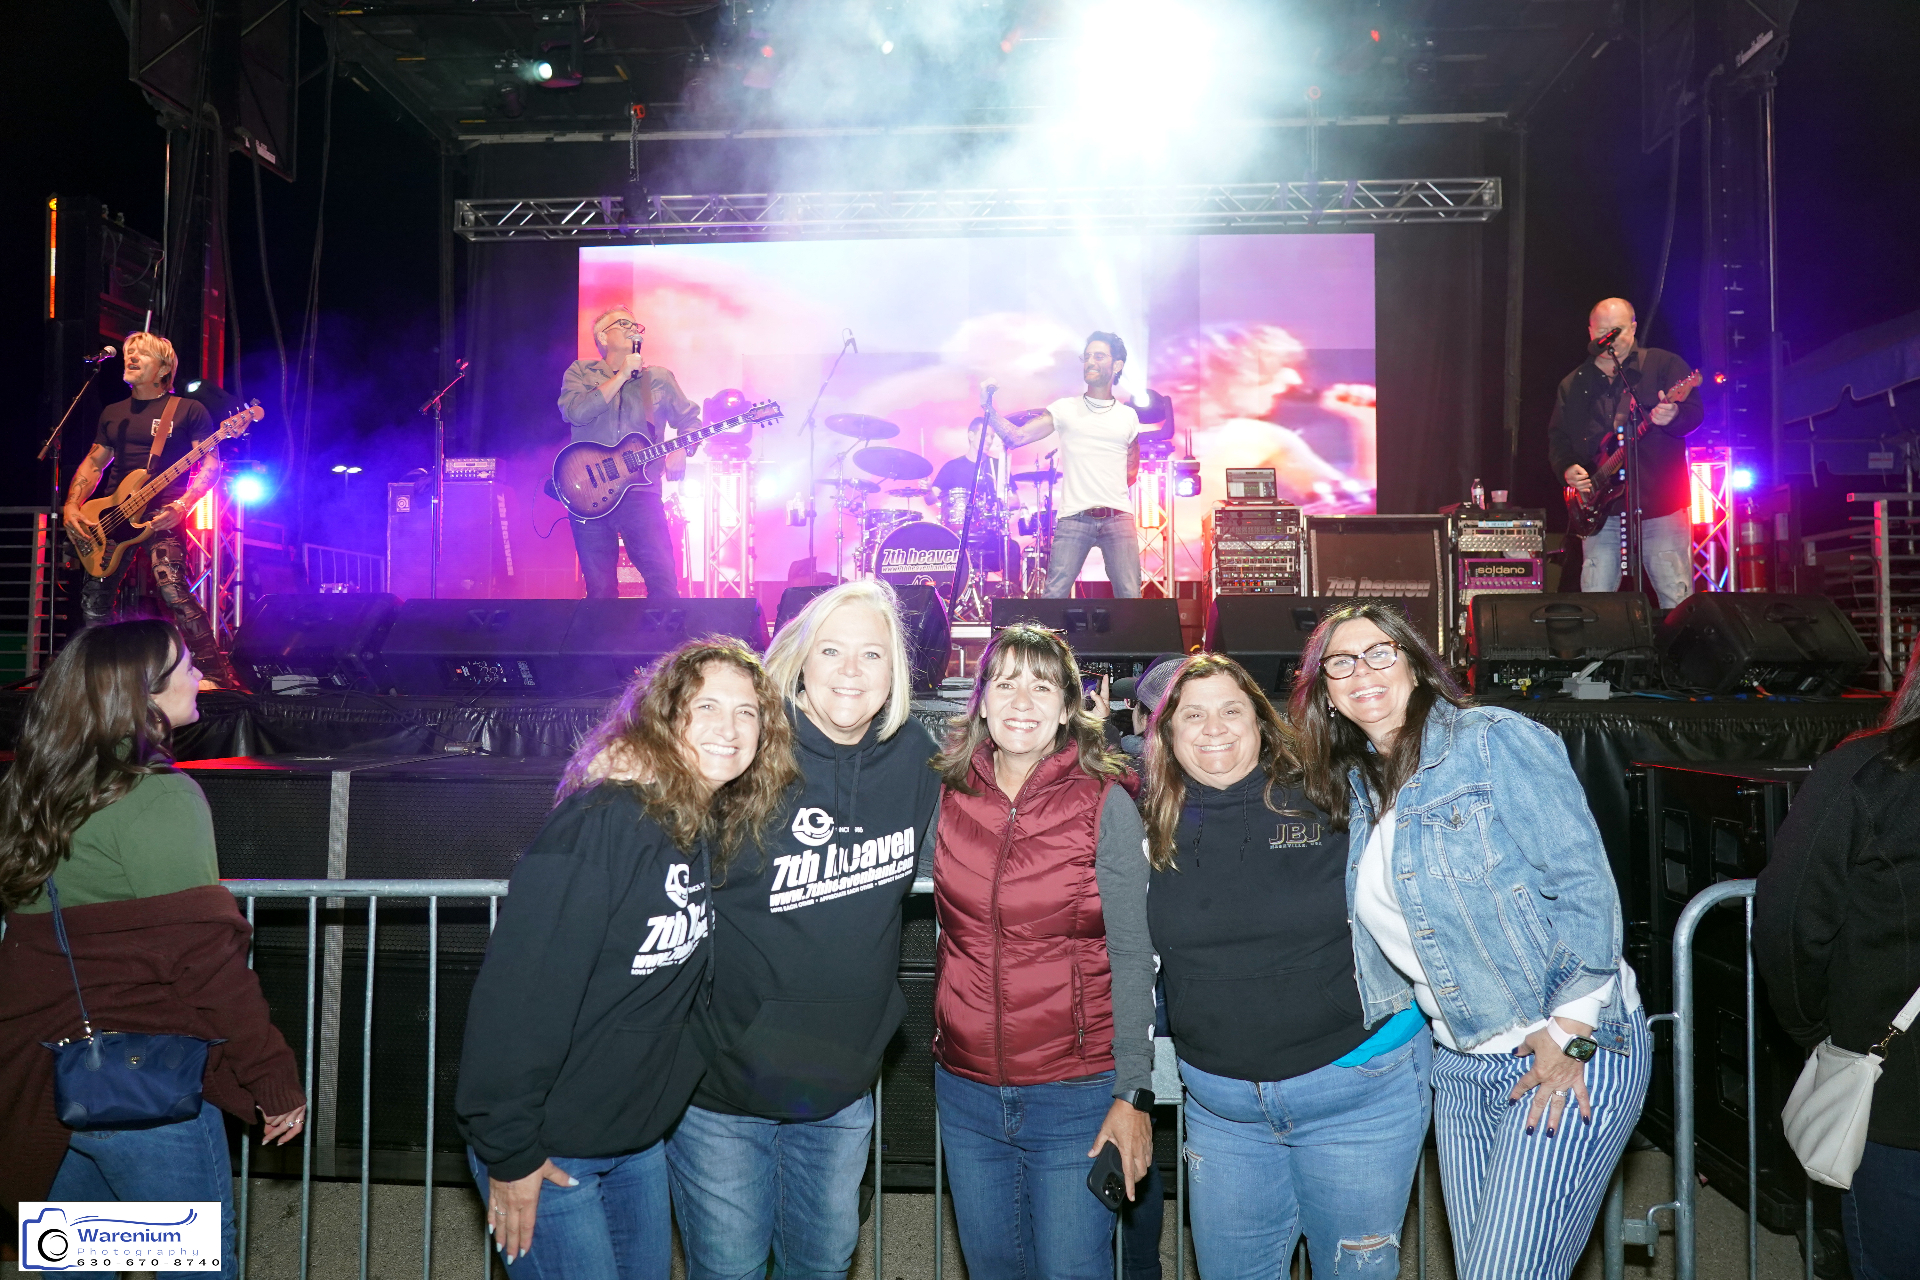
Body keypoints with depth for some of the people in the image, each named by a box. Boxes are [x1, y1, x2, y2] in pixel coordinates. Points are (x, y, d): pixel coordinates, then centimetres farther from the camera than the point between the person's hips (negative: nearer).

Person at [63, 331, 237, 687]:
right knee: (94, 600, 7)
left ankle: (215, 675, -24)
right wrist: (72, 505, 5)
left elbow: (210, 465, -4)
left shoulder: (189, 410, 2)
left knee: (173, 589, -26)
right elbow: (94, 463, 21)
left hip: (161, 516, -7)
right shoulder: (112, 413, 20)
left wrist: (182, 505, -19)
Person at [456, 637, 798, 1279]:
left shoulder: (718, 829, 0)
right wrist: (508, 1154, -21)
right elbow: (519, 989, -25)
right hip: (549, 1147, -7)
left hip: (641, 1136, 8)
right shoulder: (600, 823, -25)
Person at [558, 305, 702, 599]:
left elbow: (690, 418, 17)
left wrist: (680, 450, -4)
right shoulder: (580, 372, 10)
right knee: (599, 591, 3)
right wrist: (622, 375, -7)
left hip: (640, 490, 0)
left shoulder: (660, 378, 14)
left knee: (664, 581, -12)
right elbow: (574, 412, -9)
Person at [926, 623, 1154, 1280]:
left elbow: (1131, 955, -8)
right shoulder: (947, 796, -1)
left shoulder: (1106, 805, -9)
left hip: (1075, 1095, -3)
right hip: (965, 1091, 4)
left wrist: (1133, 1096, -11)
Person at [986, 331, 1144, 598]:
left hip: (1118, 517, 2)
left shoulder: (1128, 416, 15)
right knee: (1053, 596, -8)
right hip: (1073, 517, -1)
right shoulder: (1064, 409, 9)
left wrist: (1113, 491, 8)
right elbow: (1016, 437, -1)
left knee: (1130, 597, -7)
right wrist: (990, 410, -15)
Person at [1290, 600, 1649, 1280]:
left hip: (1575, 1050, -7)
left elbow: (1584, 883, -15)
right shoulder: (1356, 788, 9)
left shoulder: (1495, 740, -11)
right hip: (1461, 1064, 7)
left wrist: (1569, 1034, -17)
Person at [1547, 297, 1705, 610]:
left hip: (1660, 503, -3)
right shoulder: (1572, 385, 16)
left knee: (1677, 599, -4)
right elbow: (1557, 436, 16)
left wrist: (1673, 416, -26)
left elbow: (1695, 412, -4)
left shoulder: (1663, 364, 6)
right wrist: (1567, 469, -3)